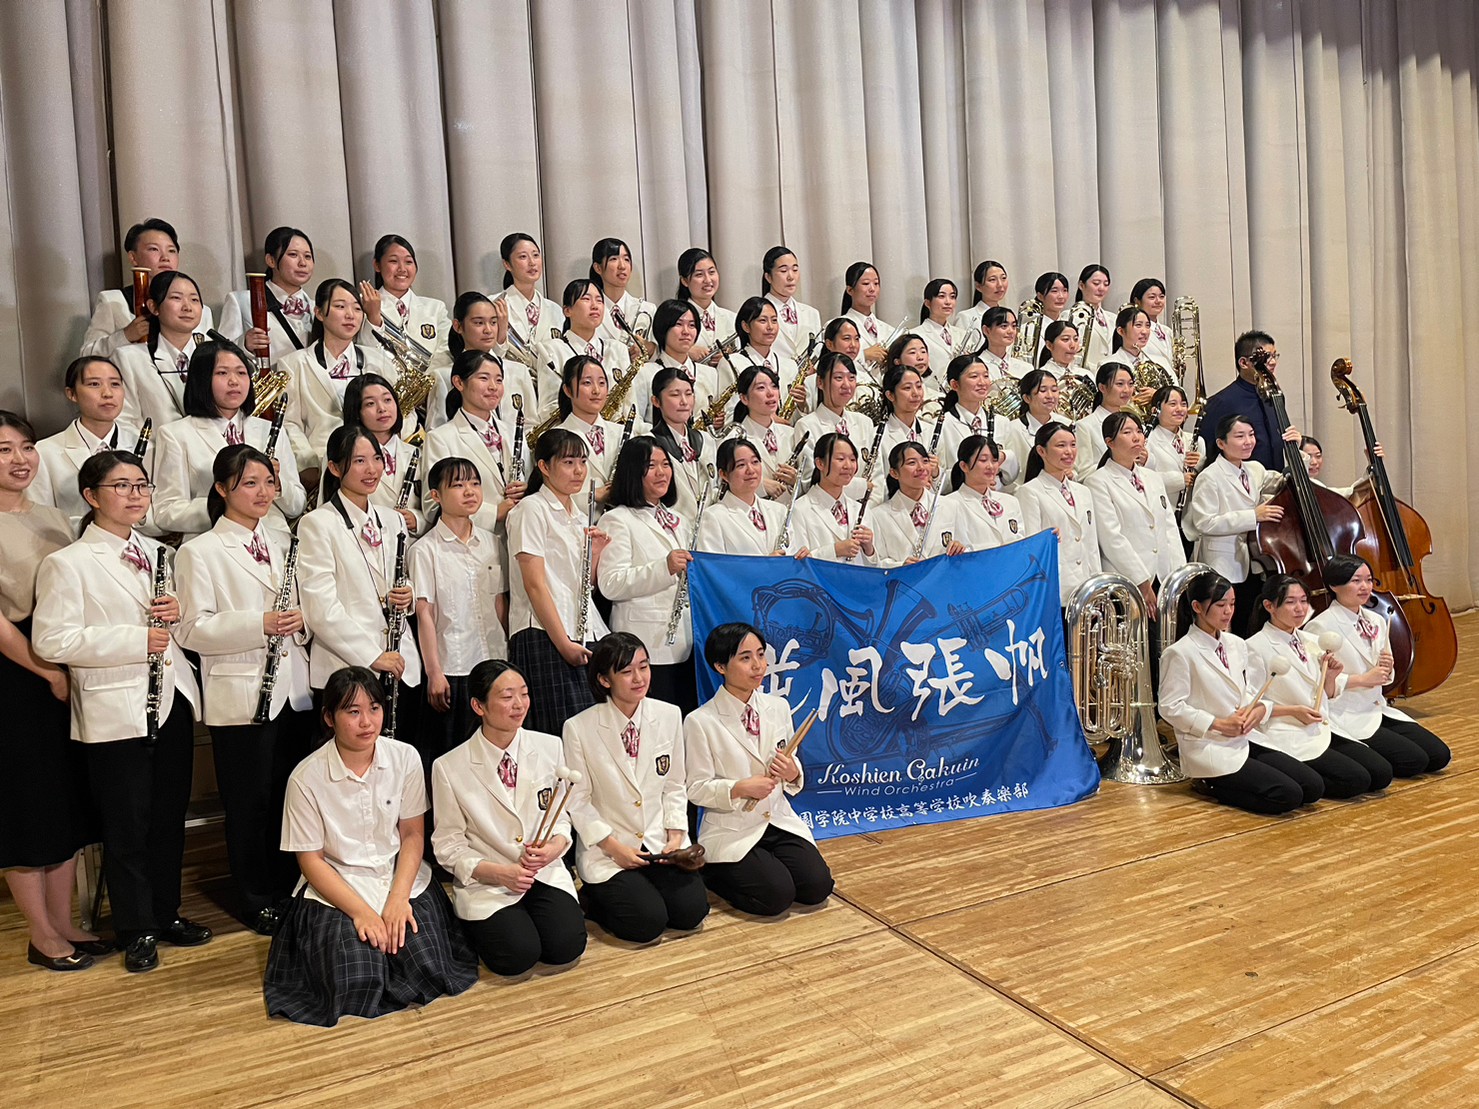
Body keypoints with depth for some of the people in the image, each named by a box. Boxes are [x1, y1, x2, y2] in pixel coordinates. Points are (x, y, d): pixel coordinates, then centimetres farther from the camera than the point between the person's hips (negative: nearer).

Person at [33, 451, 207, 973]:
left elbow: (190, 628, 22)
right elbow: (51, 640, -16)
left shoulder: (157, 553, 13)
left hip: (172, 700, 6)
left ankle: (166, 913, 29)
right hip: (116, 712, -6)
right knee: (127, 827, 5)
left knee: (170, 817, 14)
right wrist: (135, 640, -20)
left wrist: (179, 612, -2)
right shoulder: (68, 564, -7)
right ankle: (137, 930, 20)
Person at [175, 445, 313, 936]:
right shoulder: (200, 552, -4)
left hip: (293, 689, 5)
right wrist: (261, 625, -22)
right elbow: (194, 629, -11)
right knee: (250, 801, 5)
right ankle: (255, 900, 21)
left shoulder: (281, 544, 13)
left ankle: (288, 889, 28)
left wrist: (299, 622, -4)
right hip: (241, 694, -5)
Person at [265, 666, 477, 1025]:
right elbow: (311, 860, -8)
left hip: (401, 877, 2)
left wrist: (398, 898, -15)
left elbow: (413, 835, -1)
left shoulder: (405, 758, -6)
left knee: (428, 971, -17)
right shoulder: (306, 778, -13)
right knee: (358, 987, -22)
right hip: (336, 888, -2)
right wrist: (361, 911, -18)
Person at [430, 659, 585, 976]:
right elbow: (448, 845, -2)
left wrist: (554, 846, -14)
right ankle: (478, 925, 9)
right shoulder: (449, 768, -9)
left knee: (567, 947, -20)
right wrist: (498, 872, -16)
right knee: (518, 956, -23)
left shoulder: (550, 747, -1)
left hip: (544, 873, 2)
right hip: (486, 881, -2)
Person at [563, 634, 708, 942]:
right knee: (646, 923, -19)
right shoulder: (578, 728, -12)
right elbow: (578, 801, -6)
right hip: (607, 847, -4)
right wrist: (614, 847, -11)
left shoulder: (669, 716, 0)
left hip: (661, 844, 4)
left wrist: (676, 835, -4)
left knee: (691, 911, -13)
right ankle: (593, 895, 10)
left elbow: (675, 786, 7)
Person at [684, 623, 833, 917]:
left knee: (818, 887, -12)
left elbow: (792, 768, 11)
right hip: (732, 830, -5)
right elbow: (696, 789, -10)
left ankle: (766, 862, 17)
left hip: (779, 820, 5)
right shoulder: (700, 722, -13)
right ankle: (711, 870, 8)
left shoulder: (778, 707, 2)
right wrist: (740, 789, -25)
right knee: (777, 895, -20)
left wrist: (792, 774, -13)